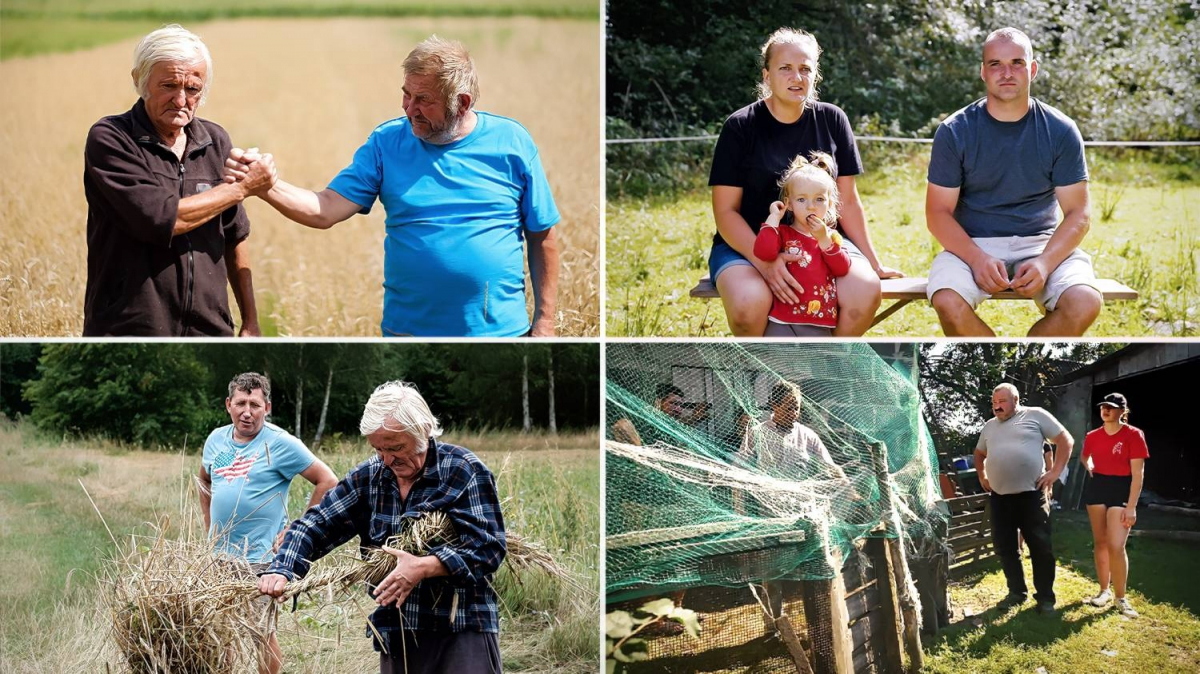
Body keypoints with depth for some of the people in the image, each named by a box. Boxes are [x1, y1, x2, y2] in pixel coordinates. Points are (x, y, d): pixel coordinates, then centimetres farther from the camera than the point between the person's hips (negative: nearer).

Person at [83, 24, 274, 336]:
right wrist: (242, 188, -9)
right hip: (130, 331, -4)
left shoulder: (215, 141, 9)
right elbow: (161, 218, -19)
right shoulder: (109, 139, -8)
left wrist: (250, 319, 15)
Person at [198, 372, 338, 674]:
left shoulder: (280, 443, -13)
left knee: (261, 633, 1)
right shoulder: (216, 440, 5)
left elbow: (328, 482, -14)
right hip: (219, 555, 6)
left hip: (260, 559, -6)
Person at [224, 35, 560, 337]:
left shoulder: (511, 143, -3)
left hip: (502, 329, -1)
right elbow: (325, 210, -7)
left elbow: (542, 237, 2)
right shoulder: (388, 142, 0)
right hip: (408, 329, 1)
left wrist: (544, 322, -1)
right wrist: (263, 184, -22)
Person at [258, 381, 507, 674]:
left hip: (463, 631, -5)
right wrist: (281, 570, -13)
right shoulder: (369, 477, 6)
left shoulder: (465, 472, -8)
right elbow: (313, 526, 6)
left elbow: (489, 546, -15)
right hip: (395, 635, 5)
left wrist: (424, 567, -28)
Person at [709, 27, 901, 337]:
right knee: (749, 302, -37)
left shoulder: (832, 120, 5)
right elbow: (726, 210, -7)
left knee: (866, 291, -29)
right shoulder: (740, 127, -3)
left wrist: (873, 264, 6)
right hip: (748, 243, -3)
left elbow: (847, 201, 11)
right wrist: (764, 262, -22)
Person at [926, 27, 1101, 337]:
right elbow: (938, 212, -4)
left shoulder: (1061, 131, 0)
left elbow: (1078, 213, -1)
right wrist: (977, 258, -22)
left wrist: (1045, 262, -20)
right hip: (971, 245, -1)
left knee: (1085, 303, -28)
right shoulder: (954, 132, -3)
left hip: (1040, 242, 1)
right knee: (948, 302, -33)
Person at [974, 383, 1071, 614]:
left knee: (1040, 546, -1)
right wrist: (982, 476, 19)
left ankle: (1045, 597, 7)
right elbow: (979, 453, 32)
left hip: (1031, 493, -5)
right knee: (1004, 546, 8)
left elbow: (1065, 440, -1)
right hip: (1000, 496, 5)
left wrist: (1055, 471, -7)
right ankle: (1017, 591, 21)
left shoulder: (1035, 415, -1)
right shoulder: (989, 426, 16)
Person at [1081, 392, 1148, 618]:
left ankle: (1121, 597, -1)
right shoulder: (1093, 436, 4)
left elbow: (1137, 474, -12)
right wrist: (1089, 466, 5)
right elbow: (1084, 456, 28)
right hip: (1096, 488, 5)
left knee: (1116, 546, -13)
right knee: (1100, 542, 8)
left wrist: (1131, 507, -16)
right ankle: (1105, 590, 20)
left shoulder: (1133, 435, -11)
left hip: (1121, 490, -5)